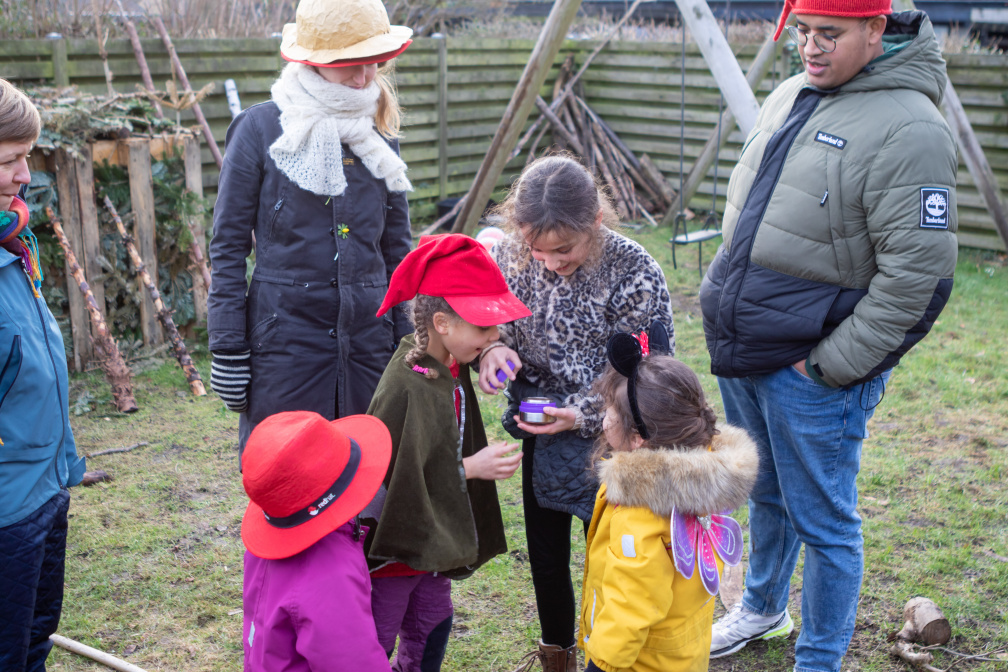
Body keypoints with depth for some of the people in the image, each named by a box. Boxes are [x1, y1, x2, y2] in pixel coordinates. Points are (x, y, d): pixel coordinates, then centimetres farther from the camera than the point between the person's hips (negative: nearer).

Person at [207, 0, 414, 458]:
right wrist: (227, 349, -6)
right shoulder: (261, 128, -4)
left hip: (368, 339, 4)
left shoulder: (378, 136, 9)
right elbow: (228, 245, -2)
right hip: (285, 340, -4)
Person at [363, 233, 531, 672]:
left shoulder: (450, 366, -3)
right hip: (394, 545, -9)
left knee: (433, 621, 24)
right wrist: (470, 468, -23)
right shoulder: (405, 389, -31)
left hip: (433, 535, 9)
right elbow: (395, 476, -28)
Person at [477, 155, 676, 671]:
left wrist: (581, 415, -28)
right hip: (539, 436, 5)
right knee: (545, 560, 20)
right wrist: (492, 348, -17)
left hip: (606, 440, -5)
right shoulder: (510, 254, -10)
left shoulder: (636, 275, -22)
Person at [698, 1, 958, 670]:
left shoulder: (907, 126, -19)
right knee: (767, 493, 26)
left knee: (822, 521, 6)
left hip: (813, 368, -8)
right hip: (741, 349, 8)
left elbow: (917, 275, -22)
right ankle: (763, 609, 48)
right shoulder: (787, 97, 8)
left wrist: (830, 364, -19)